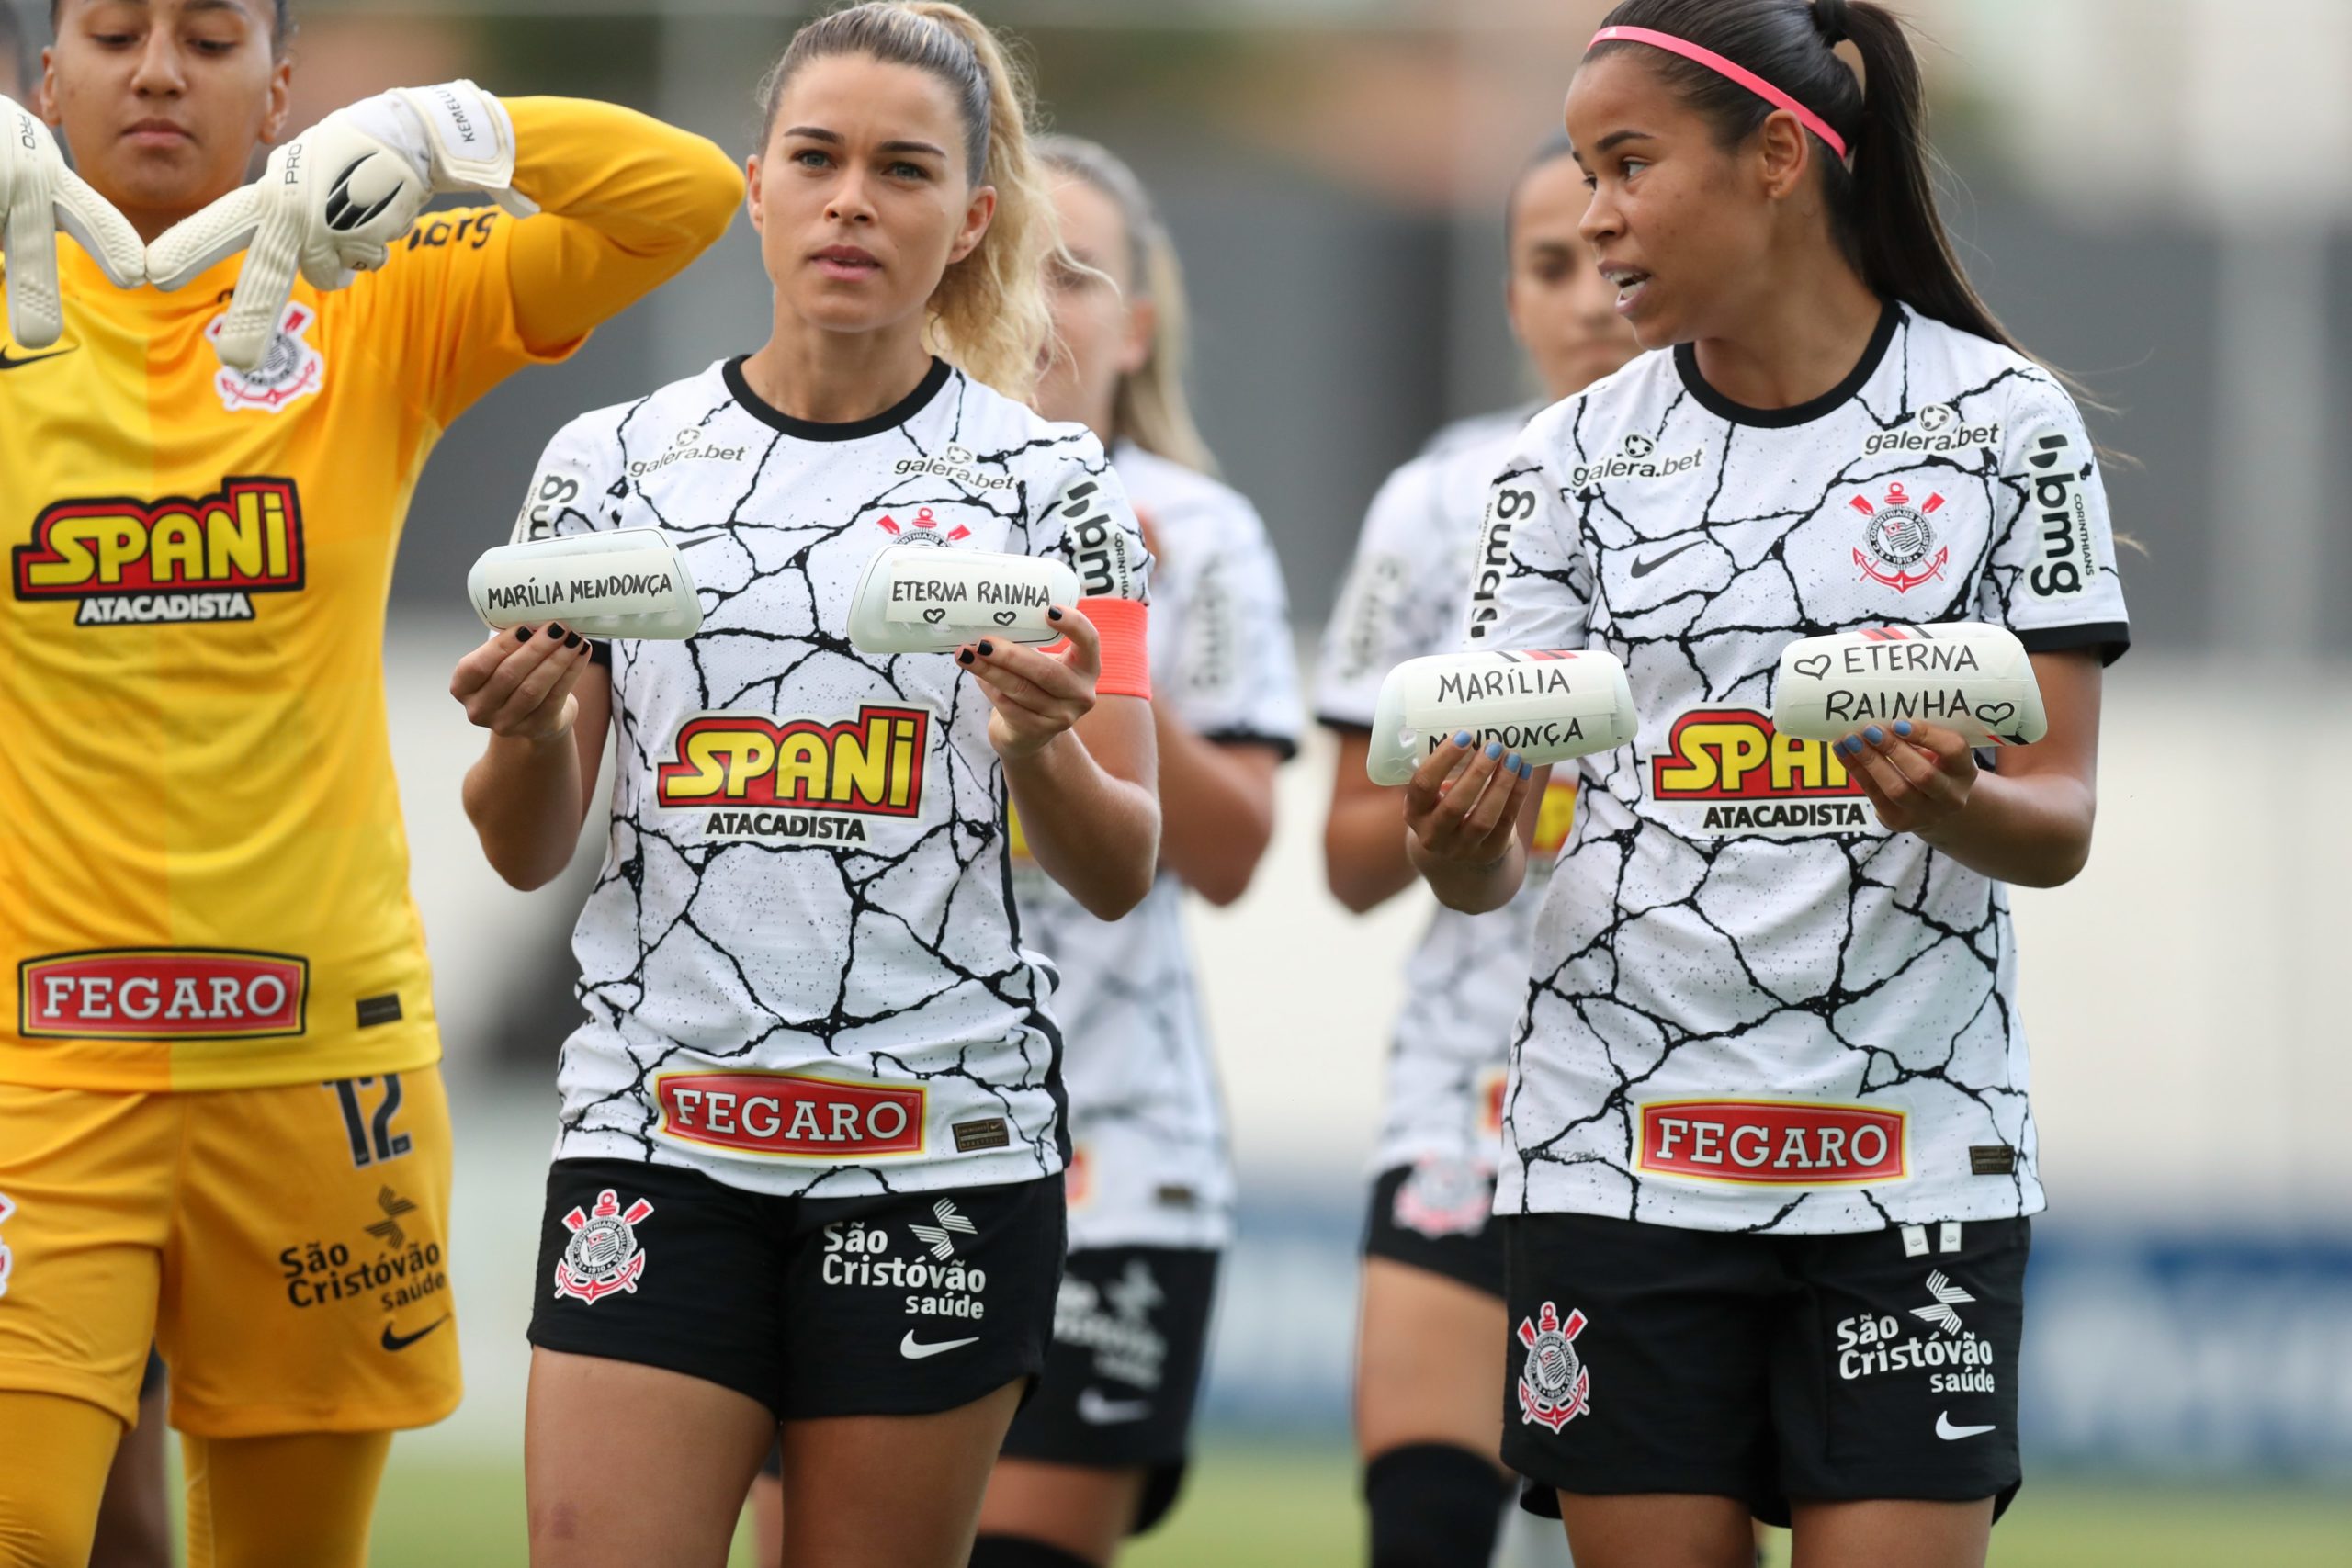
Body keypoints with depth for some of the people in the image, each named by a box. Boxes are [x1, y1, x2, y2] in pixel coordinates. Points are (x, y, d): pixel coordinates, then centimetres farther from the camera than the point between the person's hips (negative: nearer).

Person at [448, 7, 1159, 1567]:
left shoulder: (1047, 482, 3)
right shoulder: (613, 463, 7)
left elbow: (1119, 878, 2)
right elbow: (528, 853, 11)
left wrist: (1037, 742, -18)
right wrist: (527, 729, -10)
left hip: (942, 1139, -1)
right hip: (655, 1131, 1)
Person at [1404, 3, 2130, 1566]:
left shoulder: (2005, 421, 0)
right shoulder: (1576, 455, 7)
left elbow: (2058, 824, -1)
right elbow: (1485, 865, 4)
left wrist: (1949, 805, -24)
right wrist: (1458, 830, -19)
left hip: (1912, 1144, -2)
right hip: (1616, 1144, 2)